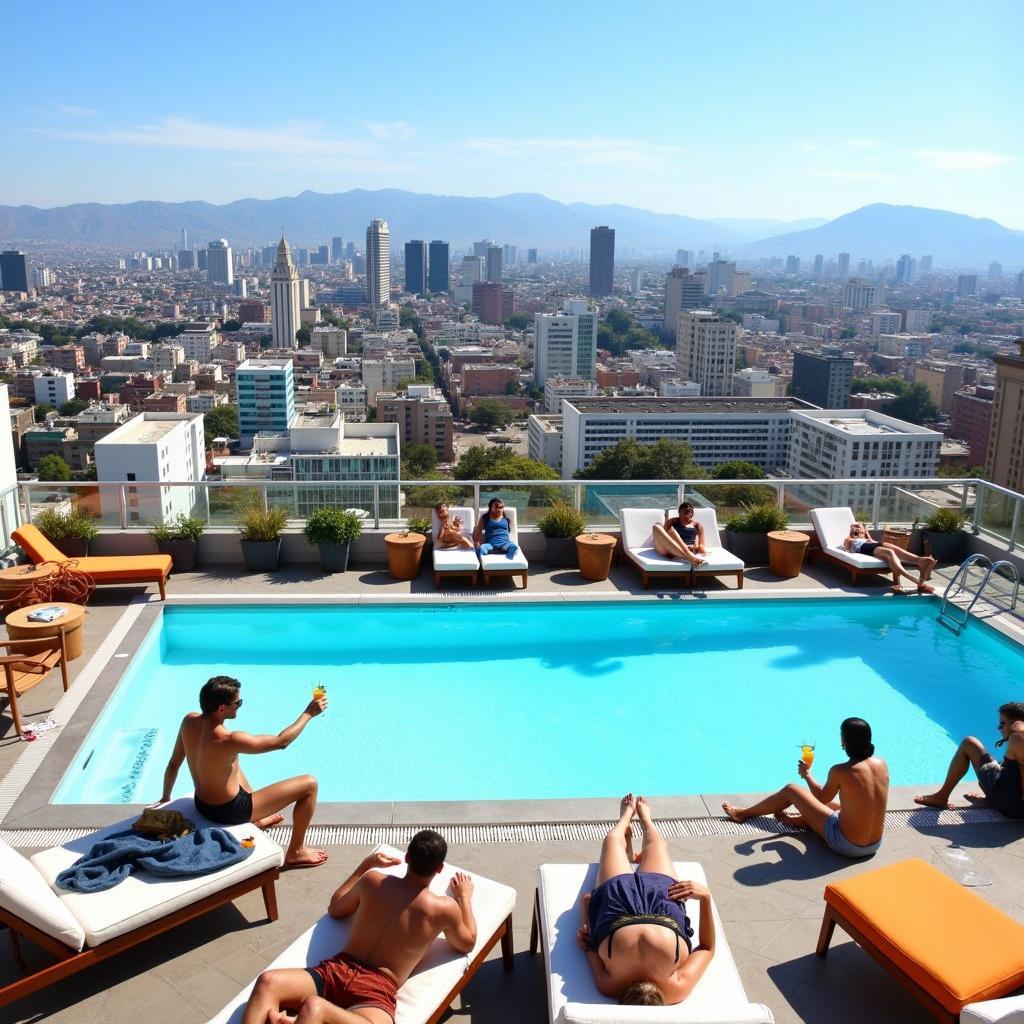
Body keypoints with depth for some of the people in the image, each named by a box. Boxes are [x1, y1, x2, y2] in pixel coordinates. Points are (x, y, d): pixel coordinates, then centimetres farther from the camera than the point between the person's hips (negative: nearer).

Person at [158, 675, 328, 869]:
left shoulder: (189, 720, -12)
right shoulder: (228, 740, -34)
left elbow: (173, 764, 2)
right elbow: (281, 741, -23)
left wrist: (165, 798, 18)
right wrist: (309, 713, -12)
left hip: (201, 804, 8)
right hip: (228, 812, -8)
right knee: (309, 784, -6)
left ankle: (258, 819, 49)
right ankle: (296, 852, 12)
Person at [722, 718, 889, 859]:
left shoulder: (840, 771, -23)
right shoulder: (882, 764, -6)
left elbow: (822, 797, -2)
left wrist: (806, 774, 15)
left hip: (845, 845, -5)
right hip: (874, 845, 5)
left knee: (791, 790, 11)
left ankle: (743, 814, 31)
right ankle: (797, 820, 58)